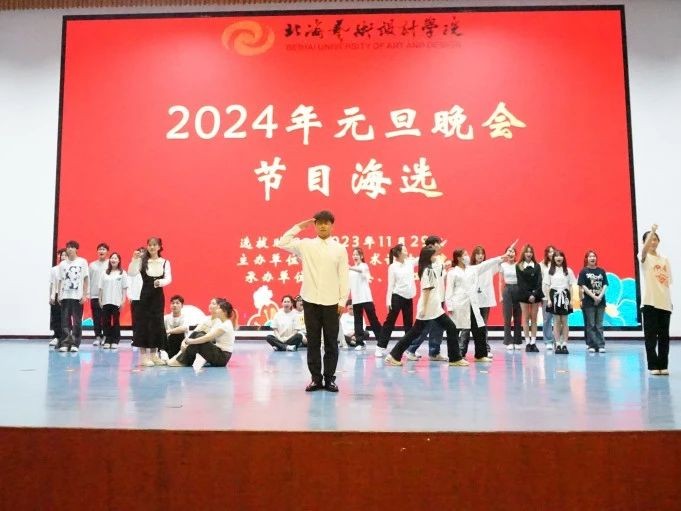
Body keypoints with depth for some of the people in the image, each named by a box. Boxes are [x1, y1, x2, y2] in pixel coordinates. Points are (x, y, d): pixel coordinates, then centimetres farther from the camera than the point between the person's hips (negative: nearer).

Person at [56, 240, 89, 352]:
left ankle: (75, 344, 5)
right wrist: (59, 295, 3)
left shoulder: (82, 262, 3)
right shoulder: (62, 264, 11)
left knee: (77, 321, 0)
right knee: (65, 320, 0)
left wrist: (84, 295, -4)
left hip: (77, 296, -2)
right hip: (65, 296, 2)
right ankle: (64, 343, 3)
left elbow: (86, 279, 2)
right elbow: (60, 280, 12)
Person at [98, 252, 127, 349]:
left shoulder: (122, 273, 2)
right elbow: (100, 288, 8)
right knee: (106, 321, 3)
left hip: (117, 302, -2)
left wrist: (123, 300, -6)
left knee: (116, 322, 3)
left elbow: (124, 288, 0)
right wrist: (100, 300, 3)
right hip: (106, 301, 2)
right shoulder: (105, 273, 8)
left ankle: (115, 341, 9)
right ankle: (107, 341, 11)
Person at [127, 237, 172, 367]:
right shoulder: (142, 261, -2)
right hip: (145, 295, -2)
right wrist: (134, 259, -26)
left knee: (157, 324, 7)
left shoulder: (165, 262, 2)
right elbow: (131, 273, -14)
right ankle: (143, 356, 6)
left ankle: (154, 355, 20)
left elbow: (169, 278, -8)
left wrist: (160, 282, -28)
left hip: (158, 296, 2)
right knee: (143, 323, -1)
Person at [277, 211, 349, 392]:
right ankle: (316, 378, 13)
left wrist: (343, 300, -2)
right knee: (313, 342, 5)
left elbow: (343, 276, 3)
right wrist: (300, 226, 2)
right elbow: (283, 243, 1)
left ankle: (329, 378, 13)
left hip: (331, 302, 0)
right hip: (311, 300, 1)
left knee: (331, 343, 4)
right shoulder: (306, 245, 5)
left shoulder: (340, 249, 4)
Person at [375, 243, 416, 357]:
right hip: (397, 297, -5)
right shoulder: (393, 267, -7)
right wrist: (388, 301, -12)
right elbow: (390, 285, -8)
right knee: (390, 322, -1)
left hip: (409, 297, 6)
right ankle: (380, 347, 5)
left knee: (409, 323, 10)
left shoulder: (410, 262, 7)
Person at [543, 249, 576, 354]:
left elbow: (571, 286, 5)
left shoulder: (568, 270, 5)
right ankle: (558, 345, 5)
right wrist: (549, 299, -3)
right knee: (556, 321, 1)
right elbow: (547, 286, 4)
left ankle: (564, 345, 5)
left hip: (564, 295, 0)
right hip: (554, 295, 0)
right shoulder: (550, 271, 5)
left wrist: (571, 300, 0)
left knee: (564, 321, 1)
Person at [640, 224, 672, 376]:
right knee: (651, 335, -3)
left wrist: (670, 300, 9)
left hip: (665, 302, 5)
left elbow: (668, 282, 15)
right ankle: (653, 366, 2)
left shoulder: (665, 260, 15)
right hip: (650, 302, -5)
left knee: (664, 335, 6)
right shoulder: (644, 257, 0)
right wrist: (652, 231, -33)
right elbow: (645, 248, -25)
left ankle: (663, 366, 13)